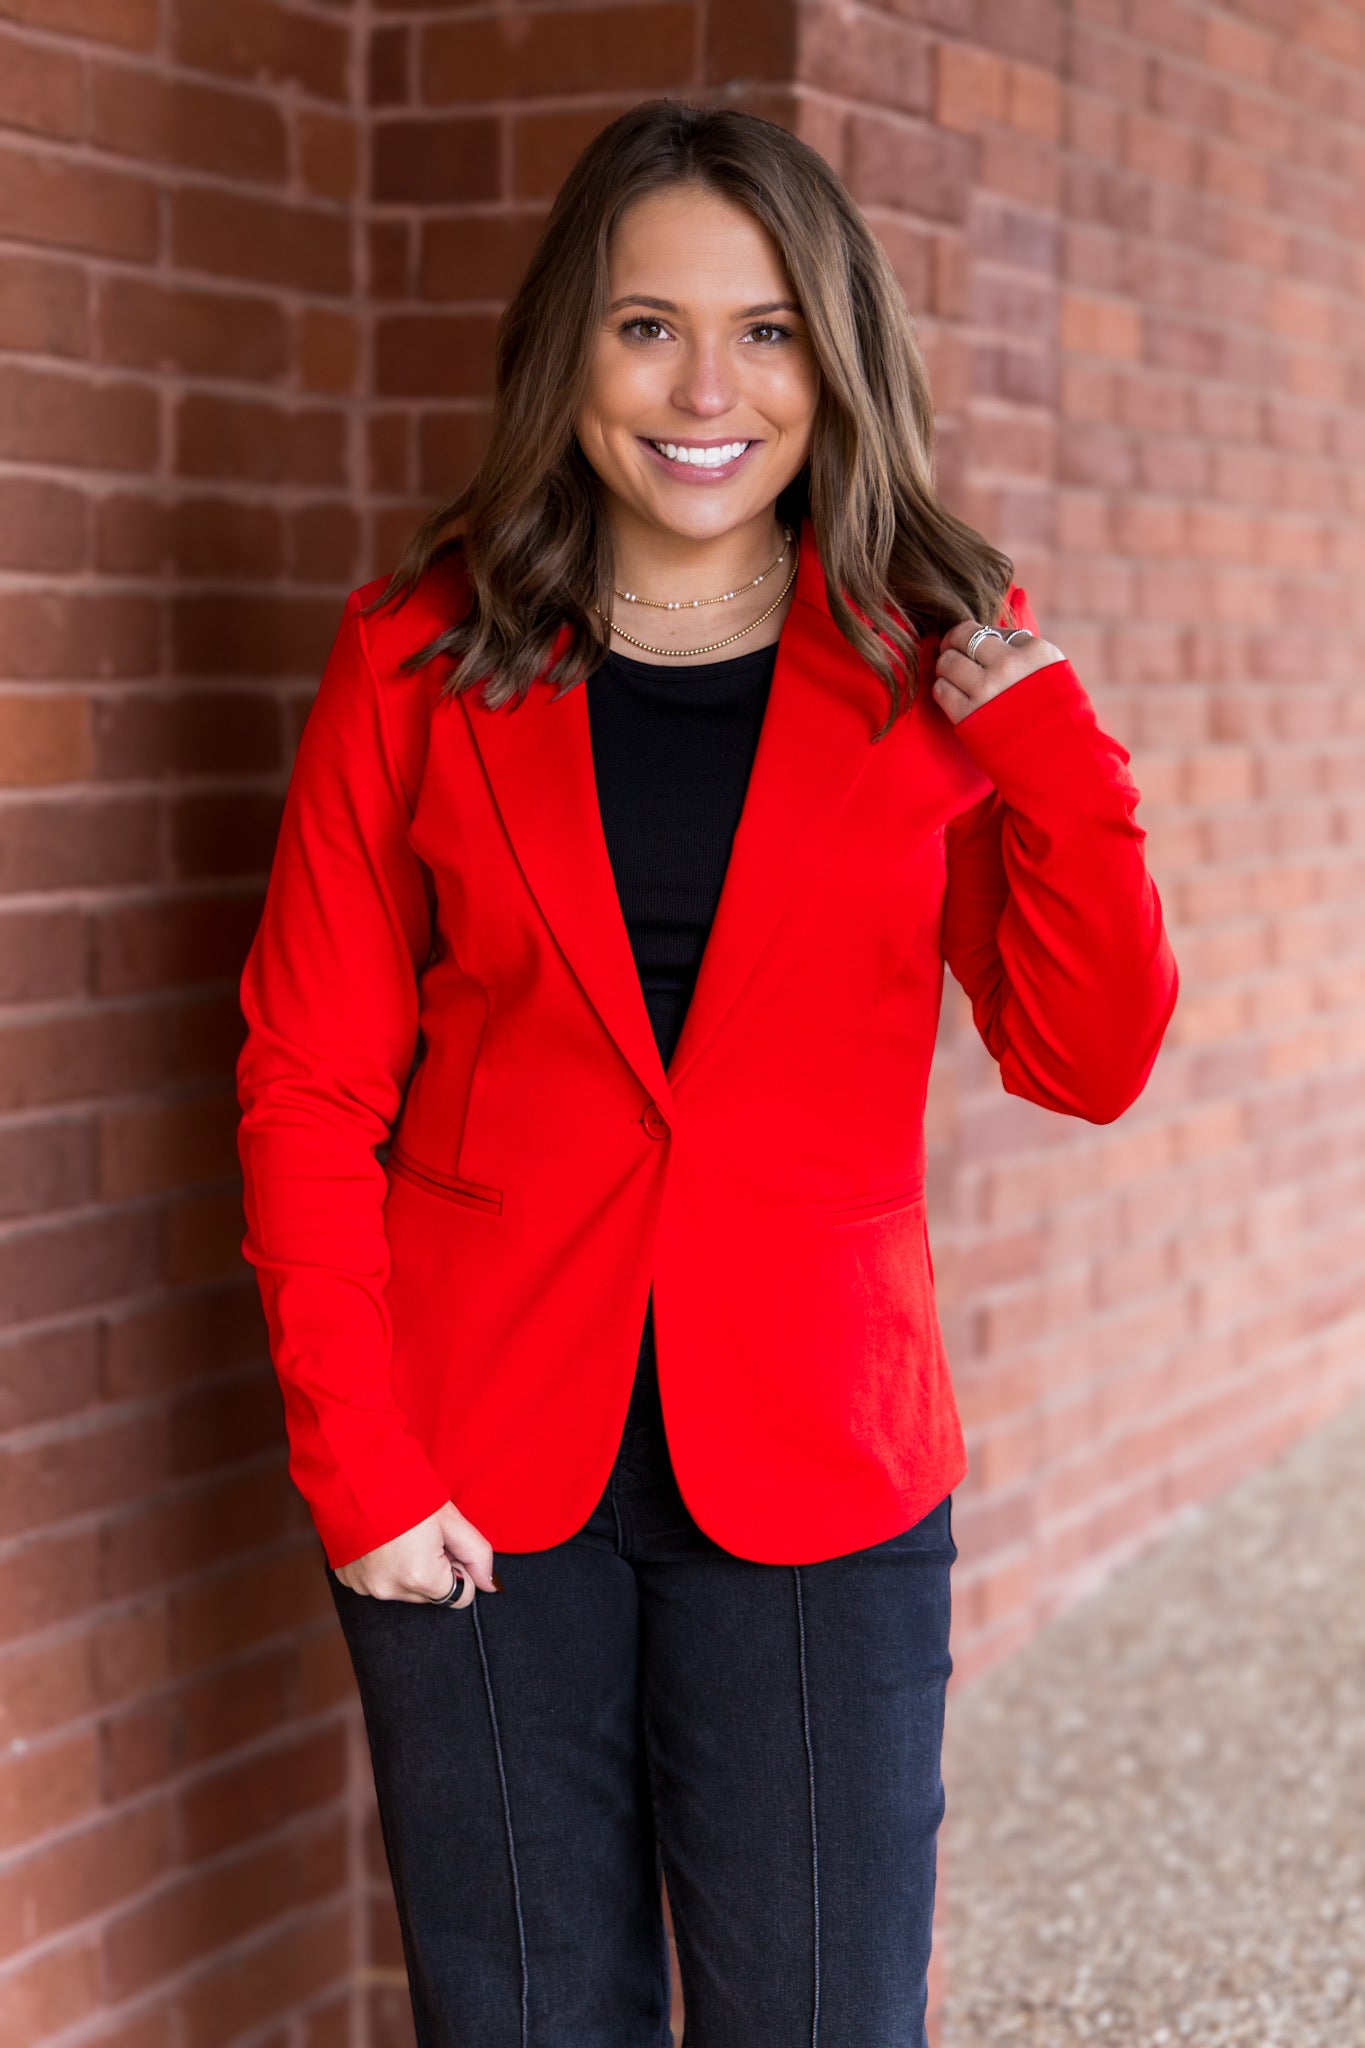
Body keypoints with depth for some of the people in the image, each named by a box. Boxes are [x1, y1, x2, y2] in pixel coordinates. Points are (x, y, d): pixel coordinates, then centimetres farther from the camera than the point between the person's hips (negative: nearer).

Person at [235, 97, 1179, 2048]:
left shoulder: (932, 665, 4)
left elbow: (1090, 1061, 3)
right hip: (479, 1477, 0)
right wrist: (357, 1462, -8)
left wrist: (1050, 748, -10)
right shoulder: (424, 660, 1)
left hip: (814, 1470, 1)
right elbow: (310, 1086, 0)